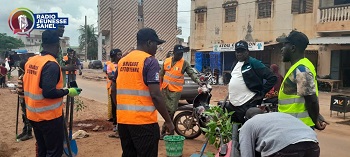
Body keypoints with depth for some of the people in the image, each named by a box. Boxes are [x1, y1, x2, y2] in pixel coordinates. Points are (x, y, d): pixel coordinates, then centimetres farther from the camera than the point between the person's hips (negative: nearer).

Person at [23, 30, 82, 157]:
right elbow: (49, 92, -26)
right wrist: (68, 92, -13)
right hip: (49, 117, -8)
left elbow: (28, 86, 13)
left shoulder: (30, 61, 4)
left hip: (33, 115, 8)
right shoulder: (51, 64, -20)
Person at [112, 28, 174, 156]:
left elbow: (114, 90, 16)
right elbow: (155, 95, -17)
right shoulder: (150, 61, -10)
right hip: (143, 121, -7)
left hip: (122, 120, 7)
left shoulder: (122, 61, 10)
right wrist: (168, 121, -10)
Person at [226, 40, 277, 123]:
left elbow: (272, 78, -13)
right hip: (232, 104, 8)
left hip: (247, 105, -8)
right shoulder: (235, 64, 14)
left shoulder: (253, 62, -9)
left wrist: (261, 94, -12)